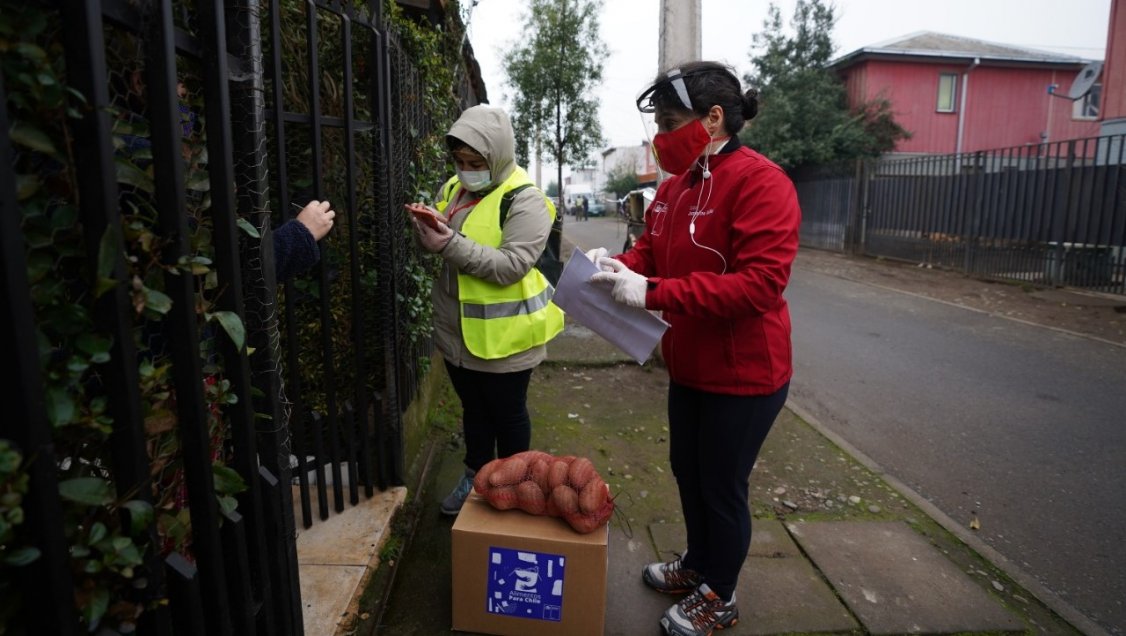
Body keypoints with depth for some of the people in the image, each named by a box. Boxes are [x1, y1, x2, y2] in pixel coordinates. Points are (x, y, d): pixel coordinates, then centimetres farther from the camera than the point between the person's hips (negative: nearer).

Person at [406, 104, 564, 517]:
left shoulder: (525, 200, -17)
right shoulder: (454, 187, 7)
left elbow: (512, 265, -27)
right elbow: (438, 248, 11)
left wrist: (452, 245, -32)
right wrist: (425, 233, -12)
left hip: (502, 336, -6)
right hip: (456, 330, 7)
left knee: (507, 414, 13)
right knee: (473, 409, 22)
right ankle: (476, 476, 42)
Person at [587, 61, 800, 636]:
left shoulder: (760, 182, -20)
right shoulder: (672, 188, 6)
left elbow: (760, 284, -28)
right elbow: (650, 252, 14)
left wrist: (653, 293, -30)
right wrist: (616, 265, -9)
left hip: (742, 373, -8)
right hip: (688, 367, 8)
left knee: (723, 486, 9)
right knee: (687, 471, 22)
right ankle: (697, 564, 47)